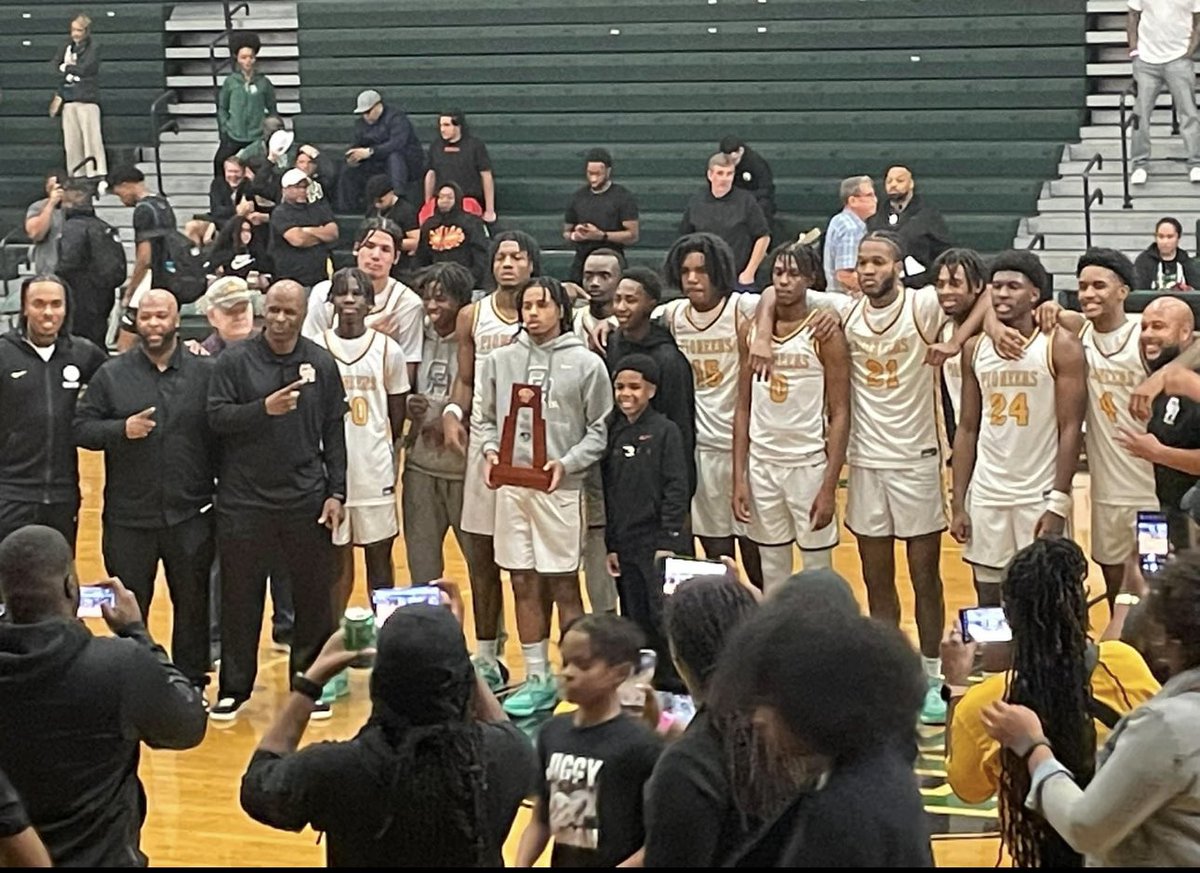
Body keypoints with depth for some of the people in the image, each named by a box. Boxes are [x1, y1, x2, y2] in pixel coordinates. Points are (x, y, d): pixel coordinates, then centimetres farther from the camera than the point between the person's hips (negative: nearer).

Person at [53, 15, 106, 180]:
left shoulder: (93, 48, -1)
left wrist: (68, 67, 1)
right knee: (71, 139, 5)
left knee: (91, 136, -10)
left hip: (87, 98, -6)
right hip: (68, 99, 6)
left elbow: (85, 68, -12)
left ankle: (97, 171, -10)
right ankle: (75, 173, 10)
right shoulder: (67, 48, 17)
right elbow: (57, 63, 9)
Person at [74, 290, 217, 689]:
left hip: (191, 516, 0)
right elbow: (80, 428, 0)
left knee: (192, 604, 12)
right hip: (128, 517, 0)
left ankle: (192, 685, 25)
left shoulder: (204, 373, 1)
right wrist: (121, 429, -17)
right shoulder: (111, 374, 2)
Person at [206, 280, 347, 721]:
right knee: (240, 596, 7)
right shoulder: (235, 360, -2)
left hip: (306, 499, 1)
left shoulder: (321, 363, 3)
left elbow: (334, 431, 6)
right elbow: (216, 417, -7)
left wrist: (336, 492, 1)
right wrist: (263, 409, -22)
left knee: (315, 593, 7)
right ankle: (234, 688, 19)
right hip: (245, 499, -1)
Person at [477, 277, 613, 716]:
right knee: (523, 584, 8)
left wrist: (568, 463, -14)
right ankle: (537, 679, 17)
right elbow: (482, 417, 14)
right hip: (510, 485, 3)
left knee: (564, 583, 1)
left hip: (560, 488, -3)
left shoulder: (586, 364, -2)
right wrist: (489, 450, -5)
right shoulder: (499, 361, 7)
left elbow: (600, 429, -1)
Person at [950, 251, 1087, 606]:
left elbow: (1071, 430, -9)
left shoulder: (1060, 347, -6)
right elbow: (967, 429, 11)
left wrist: (1058, 504, -15)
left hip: (1040, 498, -4)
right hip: (986, 498, 4)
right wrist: (958, 503, 5)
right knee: (989, 609, 7)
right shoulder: (975, 348, 8)